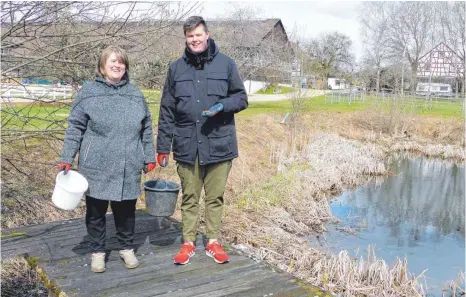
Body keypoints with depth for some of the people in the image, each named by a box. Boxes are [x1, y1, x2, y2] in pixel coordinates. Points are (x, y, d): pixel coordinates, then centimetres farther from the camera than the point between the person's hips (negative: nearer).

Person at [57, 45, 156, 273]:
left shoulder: (135, 94, 7)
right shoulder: (88, 92, -1)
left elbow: (146, 130, 12)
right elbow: (75, 128, -1)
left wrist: (149, 157, 11)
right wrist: (67, 158, -6)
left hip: (128, 169, 2)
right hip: (97, 168, -2)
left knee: (126, 211, 13)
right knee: (96, 212, 10)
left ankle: (127, 248, 31)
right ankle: (97, 252, 27)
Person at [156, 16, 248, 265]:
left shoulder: (225, 64, 0)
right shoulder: (176, 68, 6)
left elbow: (241, 98, 6)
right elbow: (167, 111, 7)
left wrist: (222, 106, -16)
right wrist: (163, 147, 4)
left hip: (218, 144, -1)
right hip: (187, 145, 1)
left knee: (215, 197, 10)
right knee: (189, 197, 12)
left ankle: (213, 242, 25)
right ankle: (188, 243, 25)